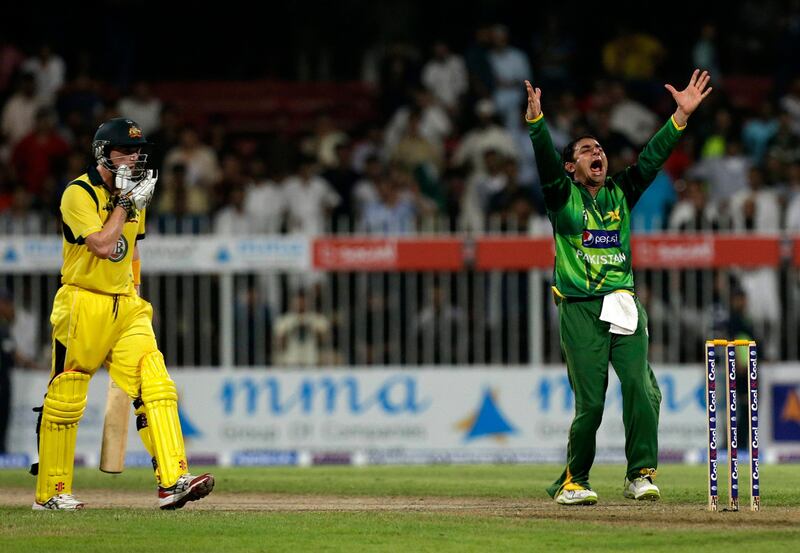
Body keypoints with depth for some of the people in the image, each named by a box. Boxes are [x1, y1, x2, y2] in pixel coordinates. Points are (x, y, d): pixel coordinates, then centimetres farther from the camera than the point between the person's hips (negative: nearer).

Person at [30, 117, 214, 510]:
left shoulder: (133, 195, 12)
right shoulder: (79, 194, -11)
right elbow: (102, 246, -22)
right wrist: (125, 202, -14)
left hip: (126, 308, 6)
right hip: (83, 305, -6)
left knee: (156, 389, -9)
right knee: (64, 400, 1)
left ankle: (173, 481, -16)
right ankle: (50, 493, 11)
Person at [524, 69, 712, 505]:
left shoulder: (621, 193, 15)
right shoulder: (562, 196, 4)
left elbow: (652, 158, 6)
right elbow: (545, 159, -12)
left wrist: (681, 115, -5)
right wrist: (535, 119, -30)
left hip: (624, 307, 3)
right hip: (581, 311, -3)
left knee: (642, 391, -11)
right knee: (590, 403, -6)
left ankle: (640, 476, -4)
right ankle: (572, 481, 9)